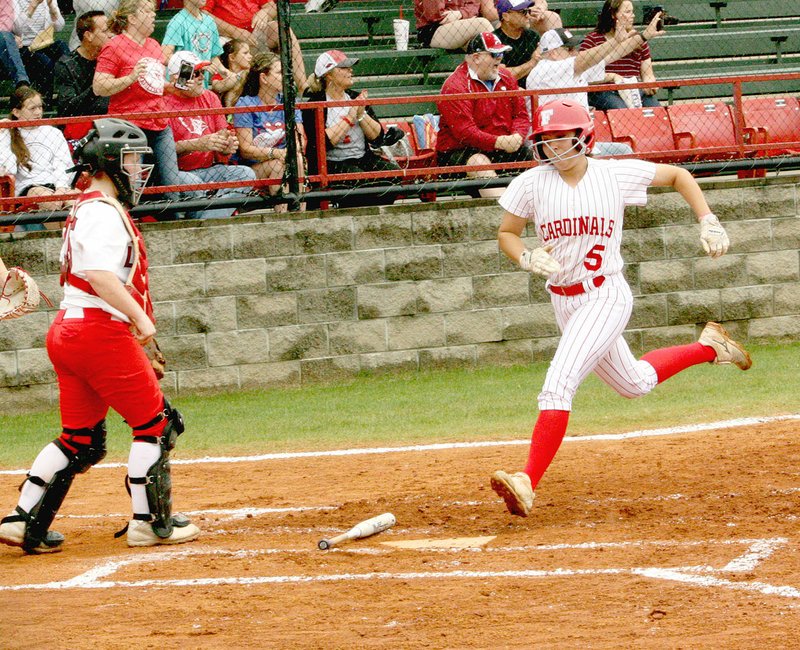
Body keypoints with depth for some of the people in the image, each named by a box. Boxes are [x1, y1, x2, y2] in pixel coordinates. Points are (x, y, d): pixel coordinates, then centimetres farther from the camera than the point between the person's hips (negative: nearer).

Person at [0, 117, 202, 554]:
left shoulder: (87, 209, 21)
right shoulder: (103, 213, -12)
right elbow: (100, 275, -25)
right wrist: (140, 317, -26)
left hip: (68, 332, 10)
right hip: (100, 331, -10)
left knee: (80, 441, 13)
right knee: (156, 424, -1)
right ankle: (148, 523, 2)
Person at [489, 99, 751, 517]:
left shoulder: (616, 174, -7)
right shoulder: (532, 184, -3)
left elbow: (678, 176, 6)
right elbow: (507, 233, 9)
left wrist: (709, 223, -4)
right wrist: (527, 258, -13)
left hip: (606, 297, -5)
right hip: (564, 303, 5)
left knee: (558, 385, -23)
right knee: (634, 384, 22)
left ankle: (528, 483, -29)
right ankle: (707, 347, 46)